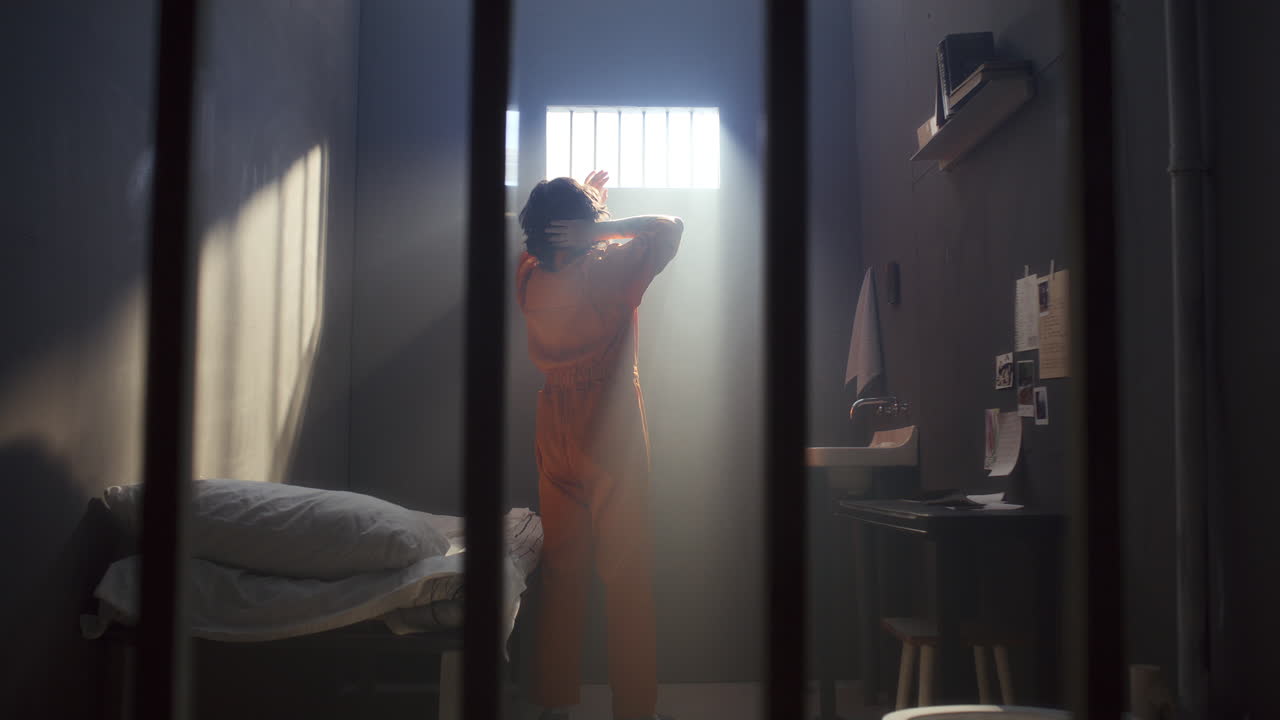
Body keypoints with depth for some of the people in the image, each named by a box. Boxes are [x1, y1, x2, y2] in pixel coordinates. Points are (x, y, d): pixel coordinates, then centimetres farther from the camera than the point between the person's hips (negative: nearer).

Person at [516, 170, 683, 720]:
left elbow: (543, 240, 22)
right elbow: (670, 227, -5)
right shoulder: (609, 273, -15)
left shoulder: (529, 279, -1)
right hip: (613, 442, -5)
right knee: (628, 578, 3)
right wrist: (604, 227, -13)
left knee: (562, 574, 11)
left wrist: (583, 195, 30)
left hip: (555, 439, 5)